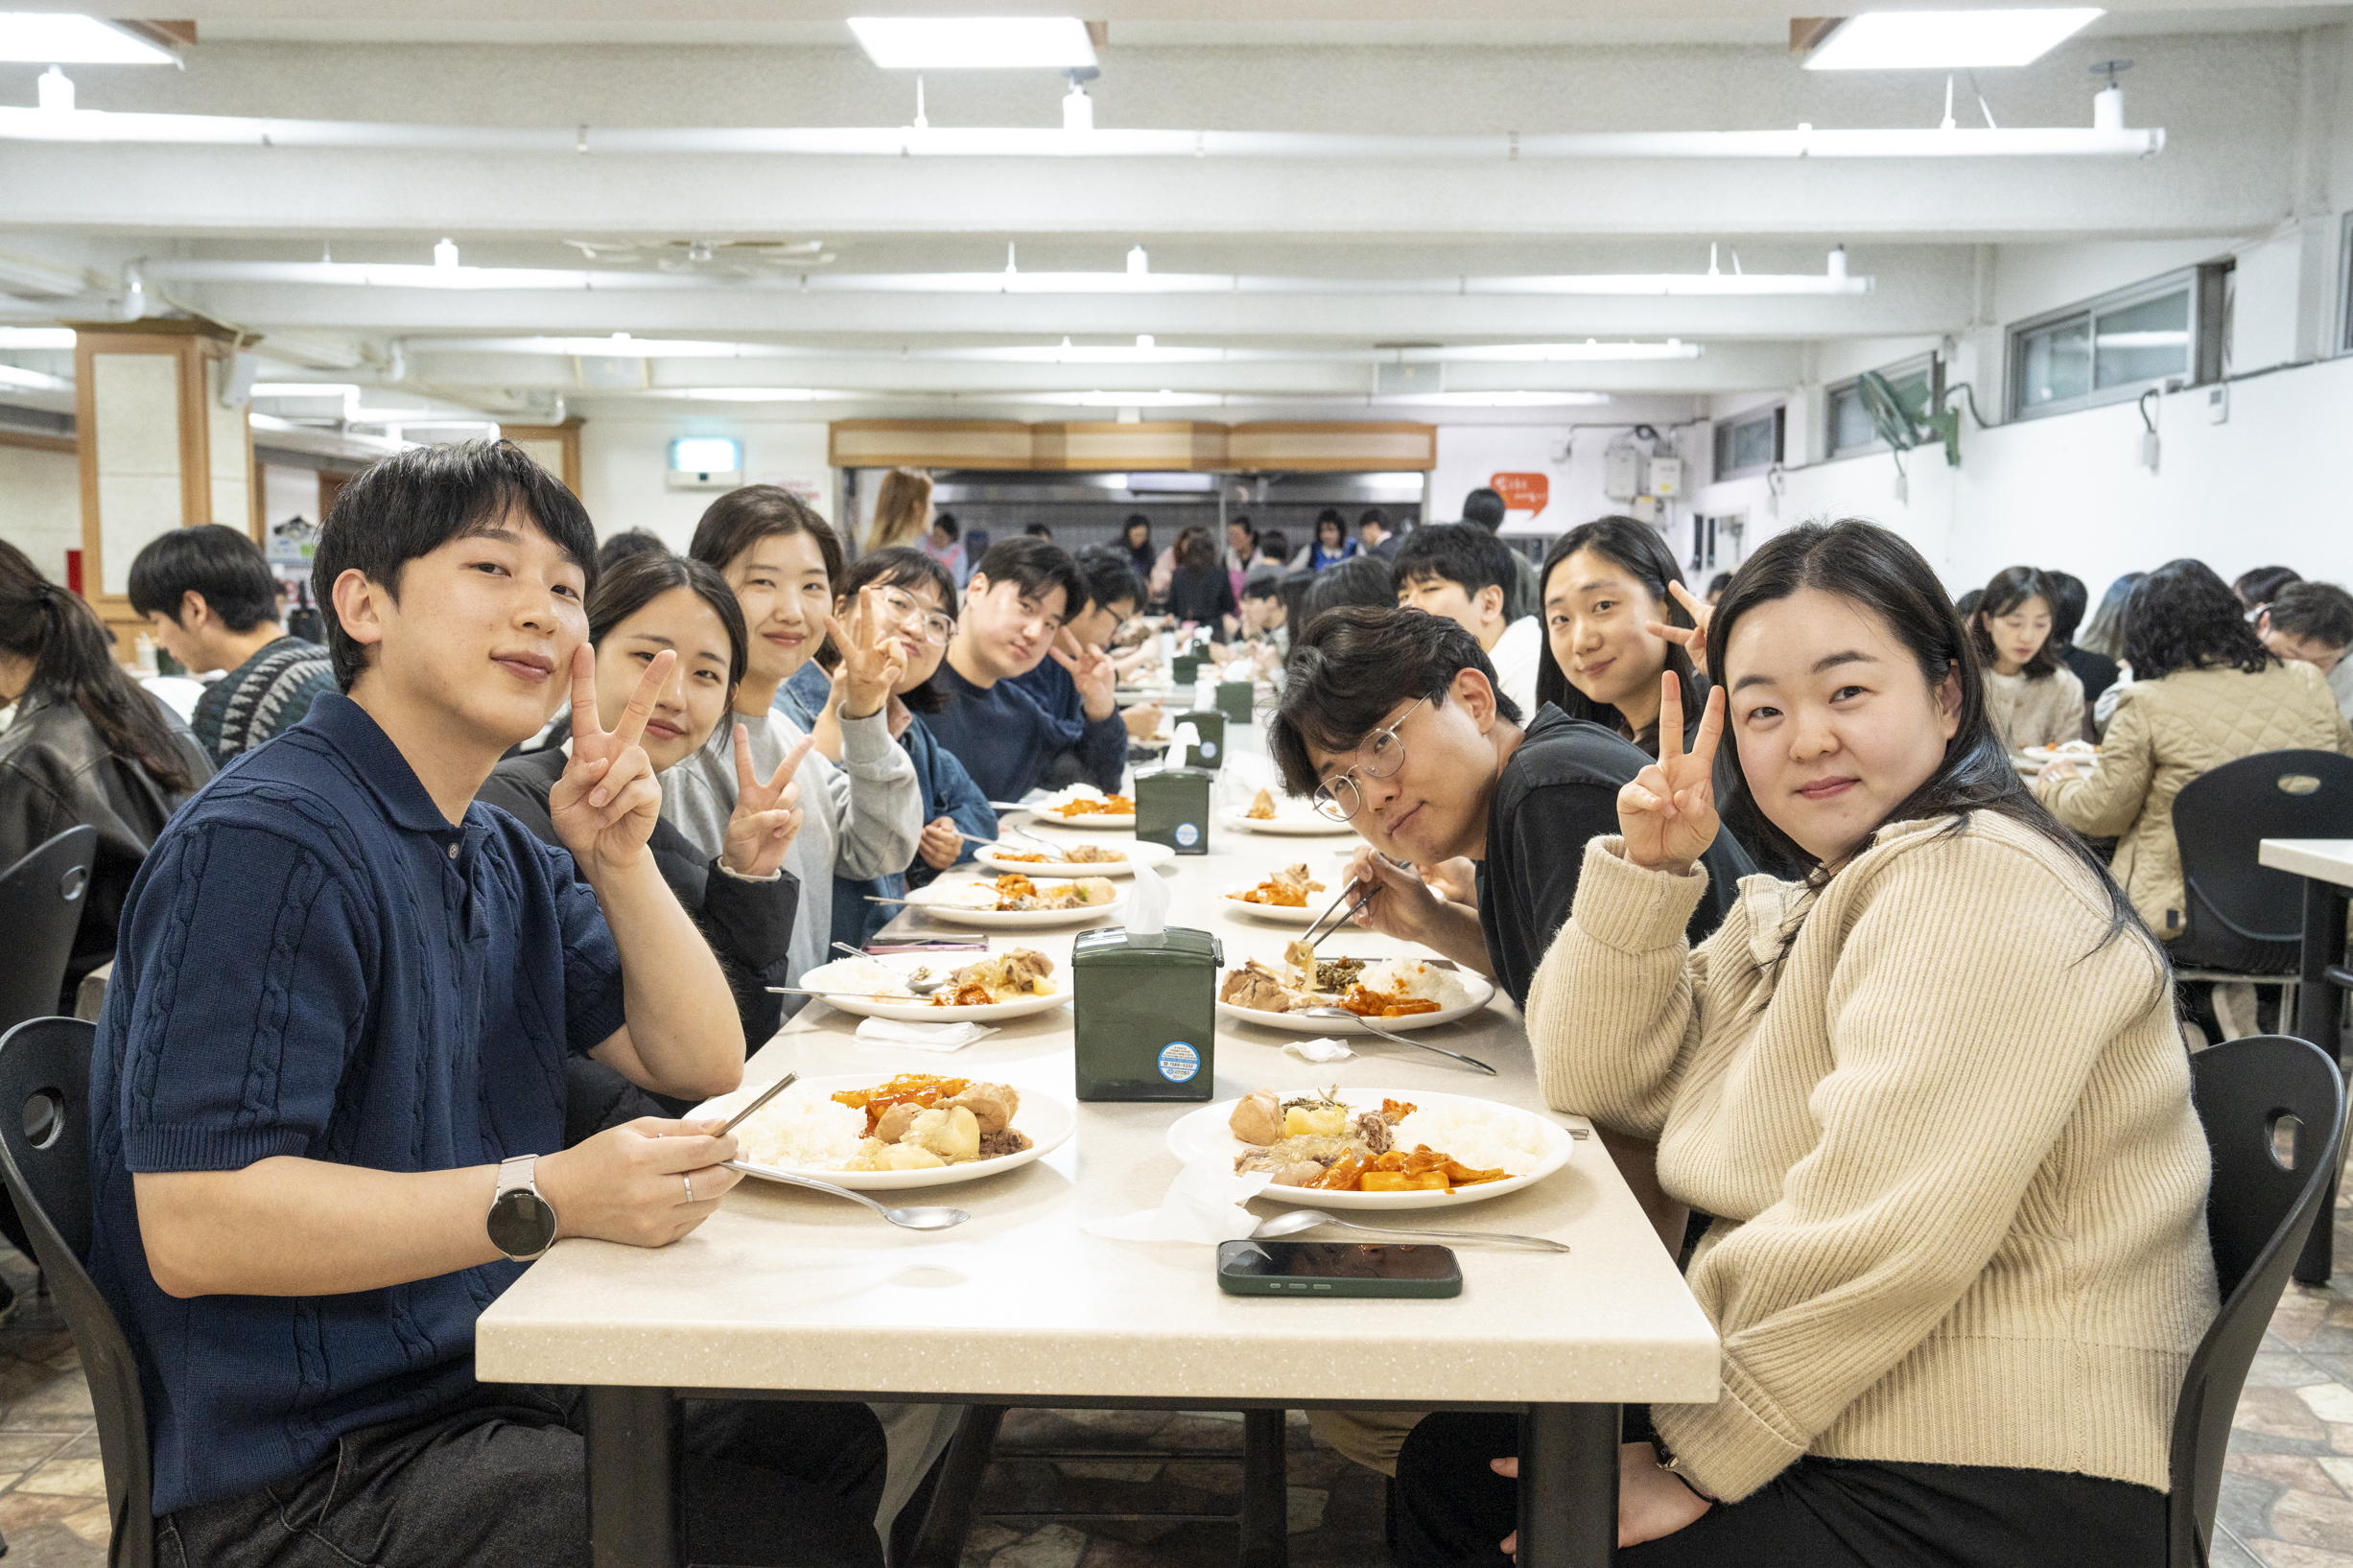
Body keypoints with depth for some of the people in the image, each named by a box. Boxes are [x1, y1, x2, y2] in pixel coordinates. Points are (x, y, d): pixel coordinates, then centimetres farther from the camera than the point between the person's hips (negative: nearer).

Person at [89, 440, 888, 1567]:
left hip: (502, 1373, 9)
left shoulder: (506, 857, 10)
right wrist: (547, 1199, -32)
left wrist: (618, 860, -5)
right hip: (315, 1473, -9)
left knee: (850, 1441, 9)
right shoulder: (270, 843, -19)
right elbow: (191, 1228, -26)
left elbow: (701, 1061, 9)